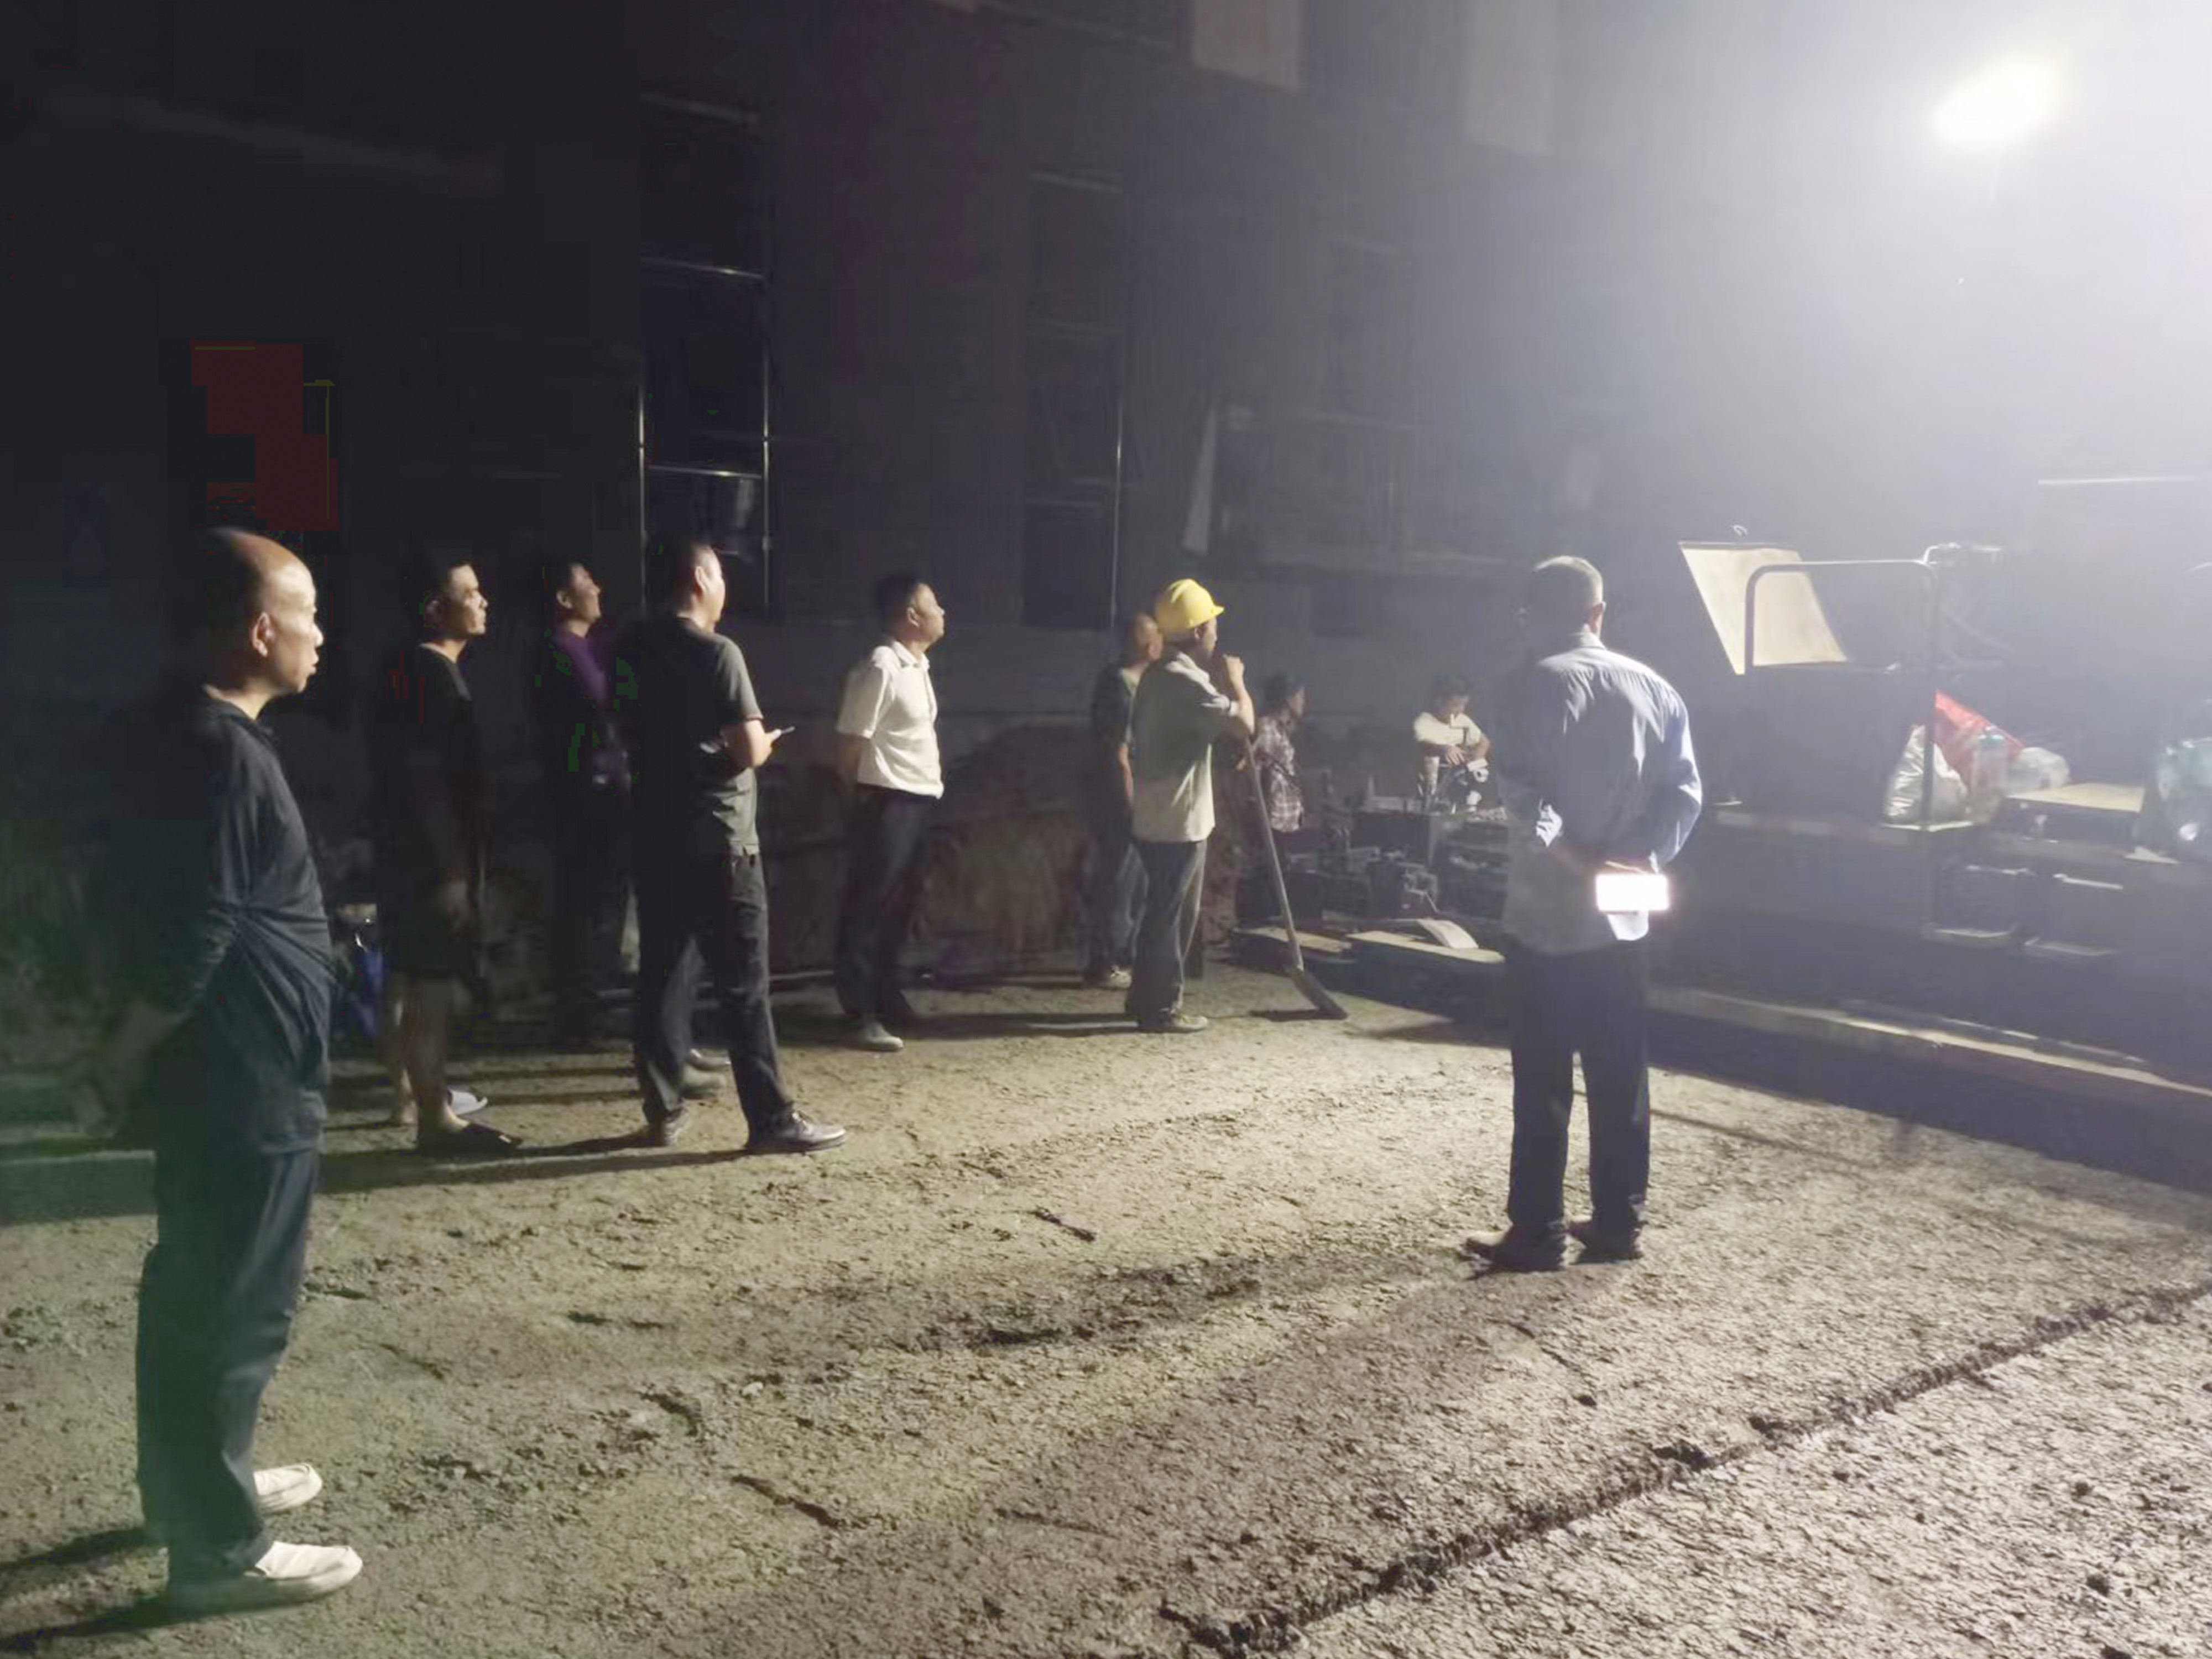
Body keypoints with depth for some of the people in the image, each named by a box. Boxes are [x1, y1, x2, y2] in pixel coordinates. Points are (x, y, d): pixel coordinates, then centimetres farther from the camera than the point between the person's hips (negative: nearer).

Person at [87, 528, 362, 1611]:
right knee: (234, 1310, 1)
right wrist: (120, 1072, -9)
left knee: (199, 1295, 21)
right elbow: (187, 946, -23)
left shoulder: (188, 729, 9)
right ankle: (219, 1546, 14)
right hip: (243, 1086, -10)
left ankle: (195, 1483, 37)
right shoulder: (223, 753, -22)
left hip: (223, 1077, 10)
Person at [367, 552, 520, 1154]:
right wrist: (451, 871, -23)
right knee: (434, 986, -7)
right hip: (430, 857, -11)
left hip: (407, 853, 11)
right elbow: (424, 782, -23)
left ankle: (411, 1094, 29)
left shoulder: (410, 670, 14)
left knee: (406, 979, 17)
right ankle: (436, 1118, -2)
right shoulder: (429, 675, -18)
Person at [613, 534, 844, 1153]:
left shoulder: (629, 654, 8)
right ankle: (771, 1118, 1)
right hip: (717, 842, -7)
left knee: (662, 975, 11)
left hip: (656, 838, 7)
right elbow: (750, 750, -16)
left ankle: (663, 1110, 17)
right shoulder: (716, 653, -13)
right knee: (744, 984, -3)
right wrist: (766, 742, 4)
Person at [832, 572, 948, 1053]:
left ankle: (888, 1001, 26)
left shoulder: (918, 667, 13)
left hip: (919, 801, 9)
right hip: (889, 803, -9)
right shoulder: (881, 668, -15)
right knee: (868, 909, -4)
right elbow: (851, 743, -14)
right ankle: (862, 1017, -1)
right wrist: (864, 798, -4)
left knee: (899, 907, 16)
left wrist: (933, 775, 13)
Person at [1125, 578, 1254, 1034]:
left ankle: (1148, 998, 25)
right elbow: (1243, 724, -23)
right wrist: (1235, 680, -8)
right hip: (1177, 821, -10)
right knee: (1168, 915, -2)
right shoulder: (1186, 680, -19)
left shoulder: (1161, 676, 15)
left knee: (1174, 912, 17)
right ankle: (1160, 1008, 5)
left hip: (1165, 816, 10)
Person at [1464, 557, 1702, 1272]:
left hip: (1546, 910, -5)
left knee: (1543, 1079, 0)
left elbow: (1522, 787, -20)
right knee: (1620, 1073, 11)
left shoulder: (1534, 682, -7)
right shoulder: (1654, 688, 10)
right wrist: (1644, 857, -4)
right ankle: (1619, 1224, 19)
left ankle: (1536, 1234, 5)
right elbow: (1685, 792, 3)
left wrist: (1567, 851, -19)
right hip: (1622, 913, 5)